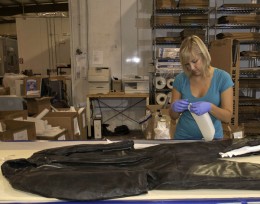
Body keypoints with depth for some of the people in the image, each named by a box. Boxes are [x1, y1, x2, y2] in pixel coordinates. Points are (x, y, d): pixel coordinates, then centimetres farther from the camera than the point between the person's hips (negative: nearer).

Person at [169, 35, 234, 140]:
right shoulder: (180, 79, -3)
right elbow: (173, 116, 4)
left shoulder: (222, 78, -7)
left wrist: (210, 107, -23)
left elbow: (227, 117, -6)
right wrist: (174, 108, -16)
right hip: (183, 137, 1)